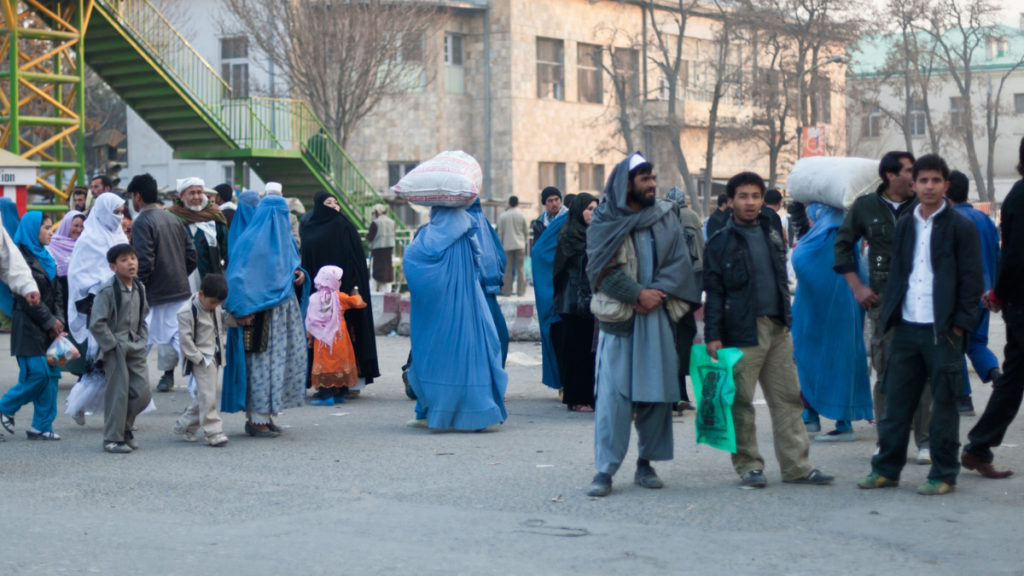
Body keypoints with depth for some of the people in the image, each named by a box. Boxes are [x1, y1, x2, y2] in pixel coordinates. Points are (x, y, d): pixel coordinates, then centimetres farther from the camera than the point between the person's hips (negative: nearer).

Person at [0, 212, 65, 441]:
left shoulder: (45, 257, 16)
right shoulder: (21, 257, -10)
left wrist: (58, 320, 2)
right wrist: (50, 321, -11)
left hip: (49, 327, 8)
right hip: (29, 328, -8)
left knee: (51, 374, 3)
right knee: (38, 373, -12)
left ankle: (42, 426, 7)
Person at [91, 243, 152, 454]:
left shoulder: (139, 288, 9)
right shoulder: (108, 290, -13)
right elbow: (96, 324, -15)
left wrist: (143, 340, 10)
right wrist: (112, 345, -13)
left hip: (136, 348, 6)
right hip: (116, 350, -6)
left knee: (142, 393, 3)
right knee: (118, 393, -3)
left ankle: (125, 427, 24)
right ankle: (112, 439, 8)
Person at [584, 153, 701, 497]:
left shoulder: (666, 218, 9)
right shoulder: (606, 223, 0)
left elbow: (679, 262, 2)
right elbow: (602, 269, -7)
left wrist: (656, 294, -12)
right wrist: (638, 294, -15)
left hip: (658, 317, 3)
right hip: (618, 318, -3)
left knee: (657, 390, 3)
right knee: (613, 393, -8)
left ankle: (646, 464, 15)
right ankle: (605, 470, -5)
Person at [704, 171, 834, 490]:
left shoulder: (771, 236, 15)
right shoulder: (721, 242, -2)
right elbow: (714, 292, -5)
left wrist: (787, 319, 17)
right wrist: (713, 335, -11)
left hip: (777, 330, 6)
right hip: (742, 332, -5)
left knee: (788, 398, 5)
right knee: (741, 402, -1)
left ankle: (796, 465, 10)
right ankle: (748, 466, 9)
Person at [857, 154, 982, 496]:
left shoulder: (960, 227, -2)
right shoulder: (904, 226, 14)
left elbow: (971, 279, -4)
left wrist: (961, 324, -10)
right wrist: (890, 315, 8)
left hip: (942, 330, -5)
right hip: (906, 326, 5)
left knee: (944, 403, 2)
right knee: (896, 401, 7)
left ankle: (944, 475, 10)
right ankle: (886, 469, 16)